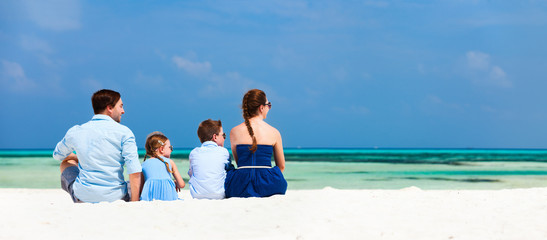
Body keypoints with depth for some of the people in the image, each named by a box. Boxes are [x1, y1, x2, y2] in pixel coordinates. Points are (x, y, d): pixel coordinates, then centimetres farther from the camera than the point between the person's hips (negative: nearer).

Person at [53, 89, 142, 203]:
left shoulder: (75, 132, 2)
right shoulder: (124, 132, -8)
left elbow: (58, 155, 22)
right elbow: (135, 172, -18)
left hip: (83, 198, 3)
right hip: (116, 197, -2)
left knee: (67, 163, 31)